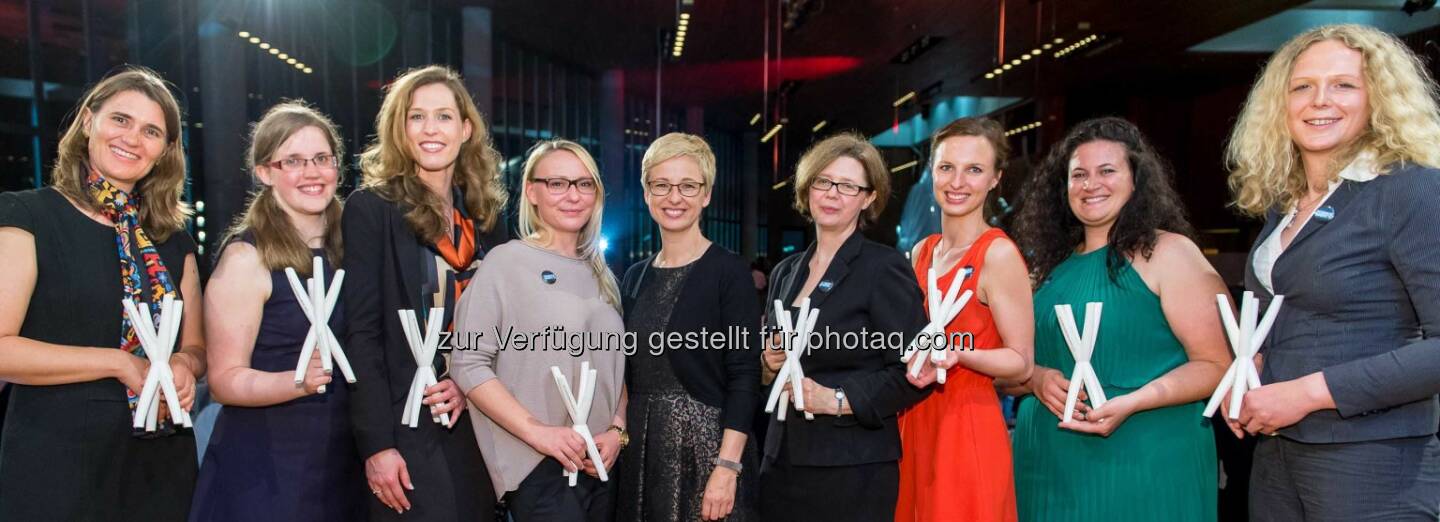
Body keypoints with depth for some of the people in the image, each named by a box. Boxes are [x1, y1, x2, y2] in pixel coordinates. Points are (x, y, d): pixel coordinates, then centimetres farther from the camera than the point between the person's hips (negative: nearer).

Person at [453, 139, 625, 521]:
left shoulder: (600, 274, 13)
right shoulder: (506, 262, -5)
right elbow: (469, 363, -11)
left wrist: (617, 430, 1)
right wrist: (538, 432, -16)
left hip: (601, 464, 6)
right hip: (539, 467, -6)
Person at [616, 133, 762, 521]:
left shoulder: (729, 271, -7)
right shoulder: (636, 277, 10)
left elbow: (744, 377, -12)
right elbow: (629, 374, 14)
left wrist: (727, 468, -19)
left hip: (706, 447, -5)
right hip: (641, 451, 5)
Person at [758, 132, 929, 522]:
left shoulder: (885, 268, -8)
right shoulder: (785, 272, 11)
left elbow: (914, 371, -12)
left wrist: (837, 400, -19)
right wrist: (769, 367, -1)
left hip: (853, 470, -6)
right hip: (781, 461, 6)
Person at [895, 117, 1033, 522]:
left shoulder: (999, 254, -12)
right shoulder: (922, 251, 8)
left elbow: (1021, 364, -11)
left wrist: (958, 355, -26)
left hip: (968, 429, -6)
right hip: (914, 424, 7)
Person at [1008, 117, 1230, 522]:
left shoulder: (1169, 252, -4)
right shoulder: (1051, 265, 10)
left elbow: (1215, 365, -9)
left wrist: (1131, 402, -22)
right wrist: (1036, 379, -8)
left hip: (1143, 465, -4)